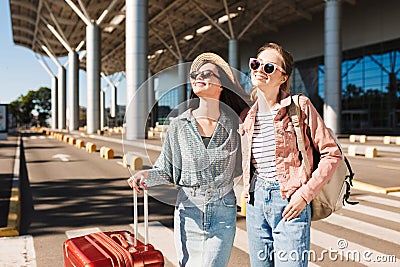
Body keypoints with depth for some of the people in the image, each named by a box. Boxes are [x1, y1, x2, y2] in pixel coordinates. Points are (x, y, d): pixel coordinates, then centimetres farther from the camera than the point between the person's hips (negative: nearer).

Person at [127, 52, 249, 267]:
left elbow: (240, 166, 10)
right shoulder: (179, 126, -3)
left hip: (223, 211, 0)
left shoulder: (233, 125, -3)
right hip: (188, 212, 1)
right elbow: (167, 170, 3)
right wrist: (146, 175, -13)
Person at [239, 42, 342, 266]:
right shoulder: (246, 116, 8)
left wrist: (306, 193, -12)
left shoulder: (300, 106, -6)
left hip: (291, 203, -5)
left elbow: (332, 154, -6)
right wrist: (248, 192, 10)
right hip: (255, 203, 5)